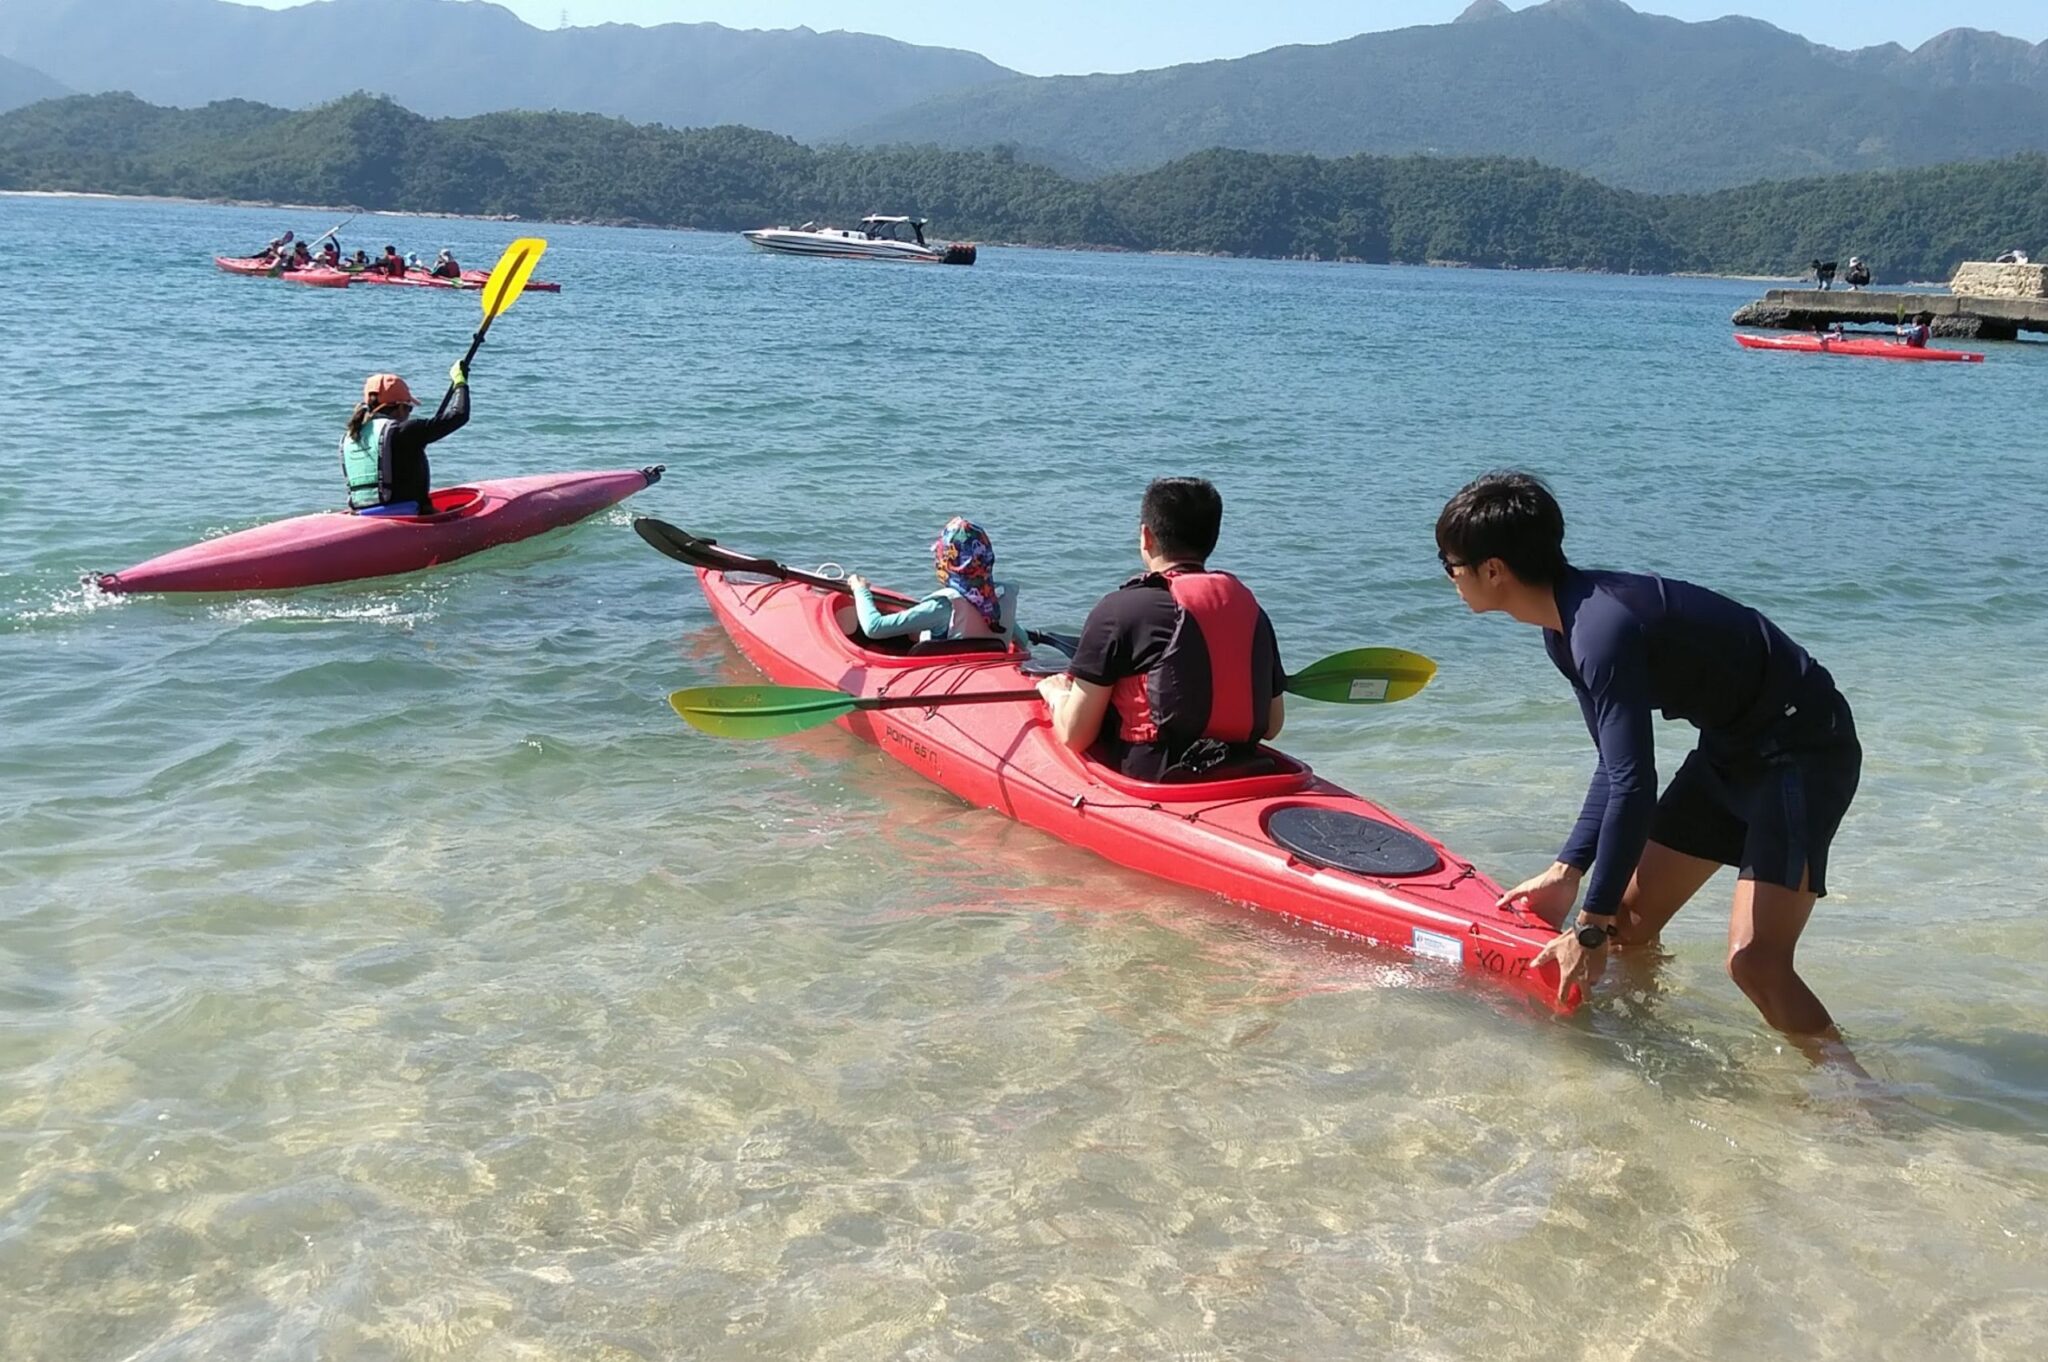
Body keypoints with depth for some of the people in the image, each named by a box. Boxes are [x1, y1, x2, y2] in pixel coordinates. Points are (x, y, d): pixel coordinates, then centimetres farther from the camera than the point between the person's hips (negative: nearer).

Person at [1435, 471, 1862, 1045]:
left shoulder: (1602, 629, -30)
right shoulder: (1567, 626, 2)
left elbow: (1634, 787, -32)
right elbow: (1615, 763, 10)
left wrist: (1590, 928, -25)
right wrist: (1566, 872, 5)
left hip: (1801, 750, -10)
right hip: (1731, 749, 10)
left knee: (1754, 961, -21)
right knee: (1627, 918, 12)